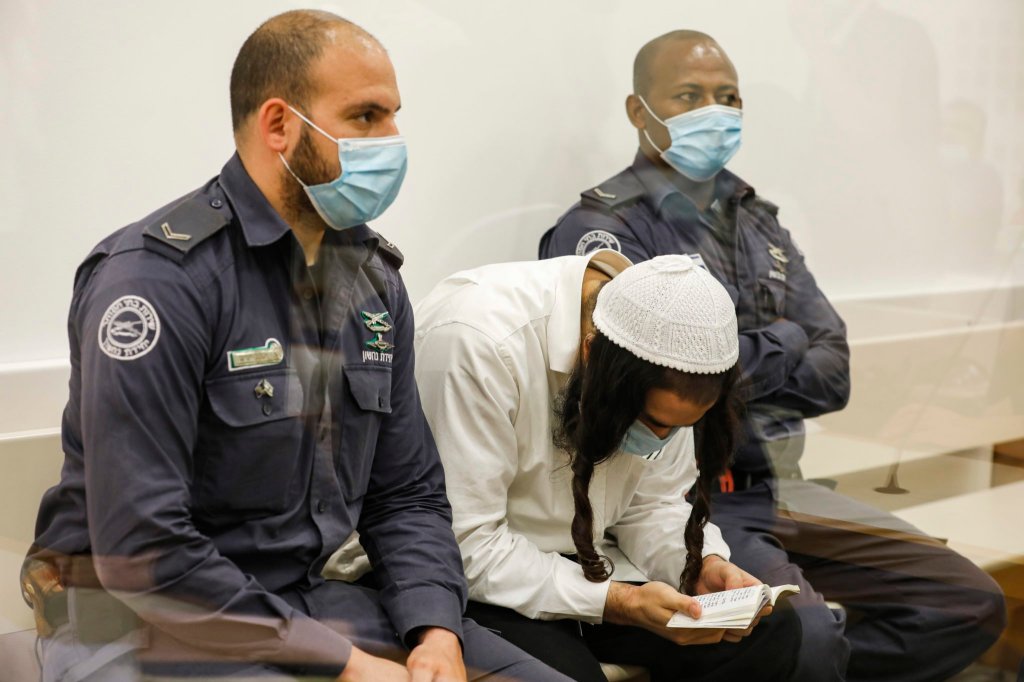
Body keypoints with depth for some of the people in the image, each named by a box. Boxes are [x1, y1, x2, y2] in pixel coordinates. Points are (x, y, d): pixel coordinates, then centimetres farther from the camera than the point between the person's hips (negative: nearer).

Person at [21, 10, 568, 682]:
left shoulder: (373, 274, 6)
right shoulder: (158, 277, -18)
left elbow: (409, 492, 10)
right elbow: (141, 552, -23)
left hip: (305, 598, 7)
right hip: (144, 623, -6)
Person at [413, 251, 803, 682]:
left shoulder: (661, 364, -8)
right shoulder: (480, 341, -29)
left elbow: (652, 505, 5)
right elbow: (466, 547, -26)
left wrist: (704, 566, -15)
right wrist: (619, 602, -28)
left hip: (580, 563, 6)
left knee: (770, 634, -11)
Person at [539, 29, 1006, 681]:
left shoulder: (758, 222, 16)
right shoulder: (602, 229, -6)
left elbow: (832, 375, 8)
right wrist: (782, 343, -4)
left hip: (781, 488, 7)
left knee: (972, 604, 0)